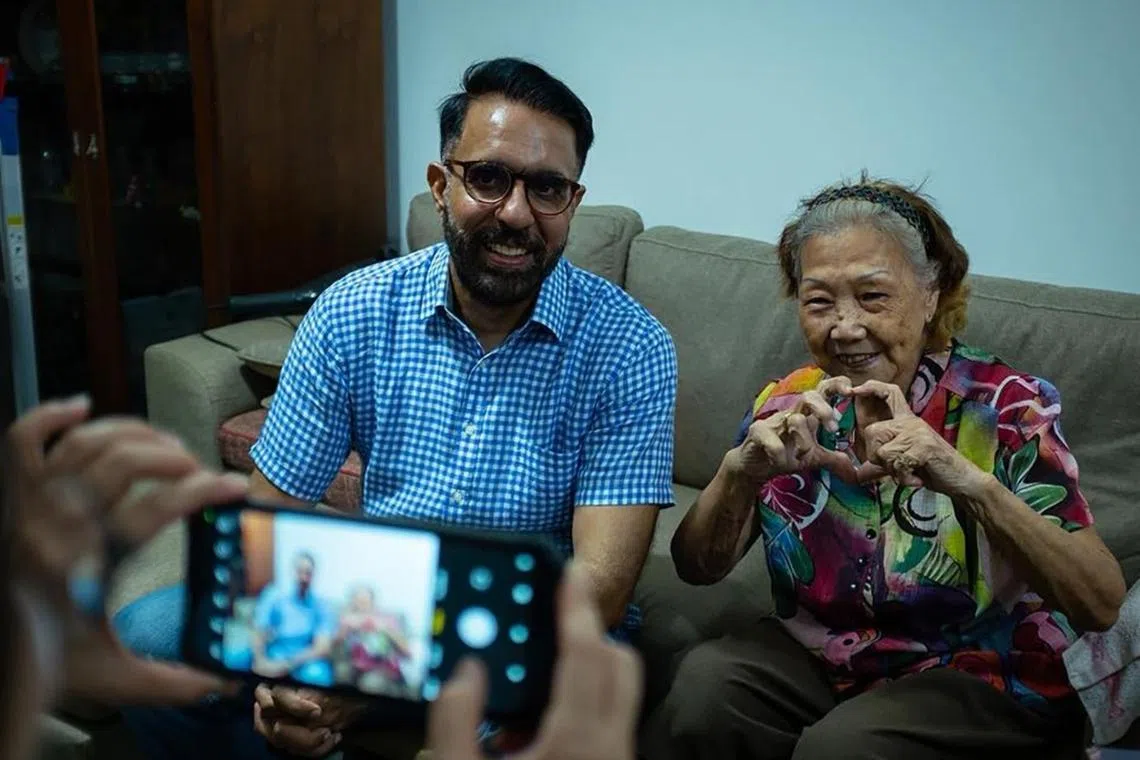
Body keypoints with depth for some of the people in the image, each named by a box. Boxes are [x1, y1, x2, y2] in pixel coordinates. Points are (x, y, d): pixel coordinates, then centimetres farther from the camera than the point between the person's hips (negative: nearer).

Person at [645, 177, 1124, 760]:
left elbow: (1102, 604, -22)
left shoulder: (1007, 406, -13)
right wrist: (741, 470, -29)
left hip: (987, 682, -3)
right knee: (703, 683, -24)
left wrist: (969, 480, -38)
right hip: (821, 658, 4)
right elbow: (697, 569, -7)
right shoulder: (791, 403, -3)